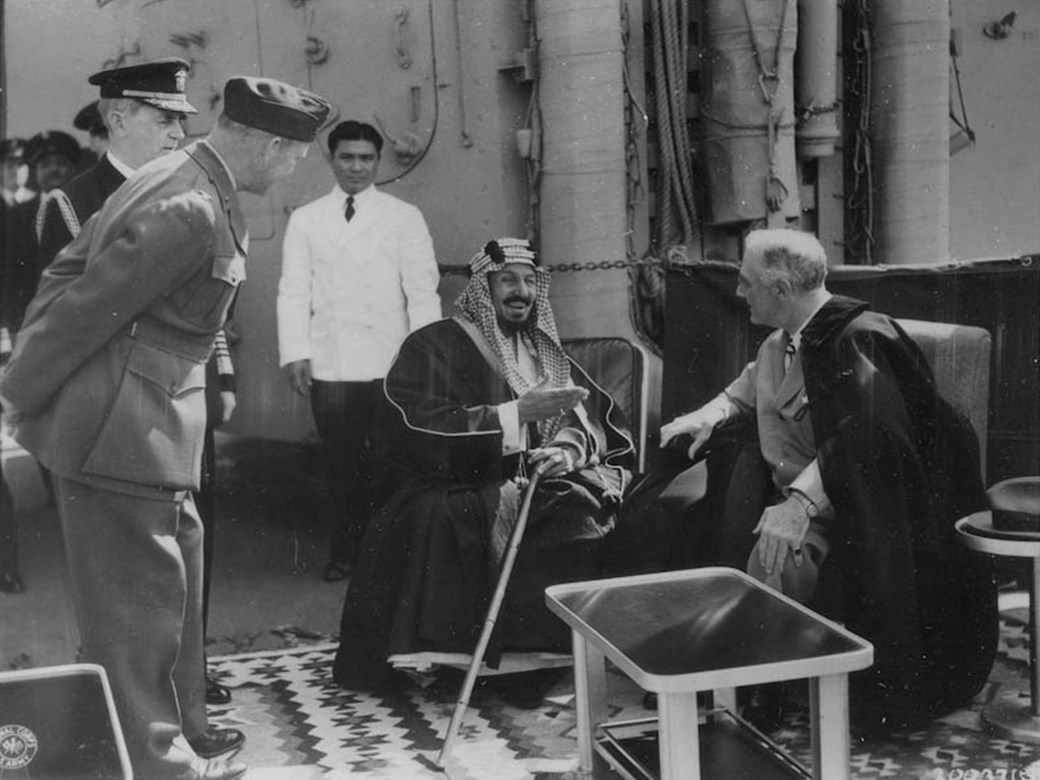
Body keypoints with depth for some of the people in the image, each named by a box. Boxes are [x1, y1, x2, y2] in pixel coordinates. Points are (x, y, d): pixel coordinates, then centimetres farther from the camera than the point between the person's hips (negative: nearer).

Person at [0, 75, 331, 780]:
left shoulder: (179, 180, 9)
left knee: (171, 583, 20)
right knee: (138, 607, 2)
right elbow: (87, 309, -20)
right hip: (123, 436, -10)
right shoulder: (191, 213, -23)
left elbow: (68, 270, 13)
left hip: (147, 428, 10)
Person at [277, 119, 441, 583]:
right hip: (329, 364, 1)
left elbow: (422, 289, 3)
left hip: (389, 363, -1)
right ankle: (344, 552, 18)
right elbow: (294, 289, 8)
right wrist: (295, 352, -3)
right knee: (340, 462, 5)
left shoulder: (404, 217, 8)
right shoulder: (305, 220, 13)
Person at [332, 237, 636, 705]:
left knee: (584, 509, -26)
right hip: (459, 495, -4)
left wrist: (569, 447, -11)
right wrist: (518, 413, -16)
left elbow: (597, 420, 13)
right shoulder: (433, 348, 2)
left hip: (538, 487, 5)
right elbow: (421, 432, -13)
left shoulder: (543, 352, 20)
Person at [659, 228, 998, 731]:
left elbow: (856, 442, -29)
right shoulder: (780, 342, 9)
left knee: (777, 553, -31)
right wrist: (709, 416, 8)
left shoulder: (857, 341, -18)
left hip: (838, 500, -9)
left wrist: (798, 503, -39)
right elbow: (746, 392, 28)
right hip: (787, 489, 9)